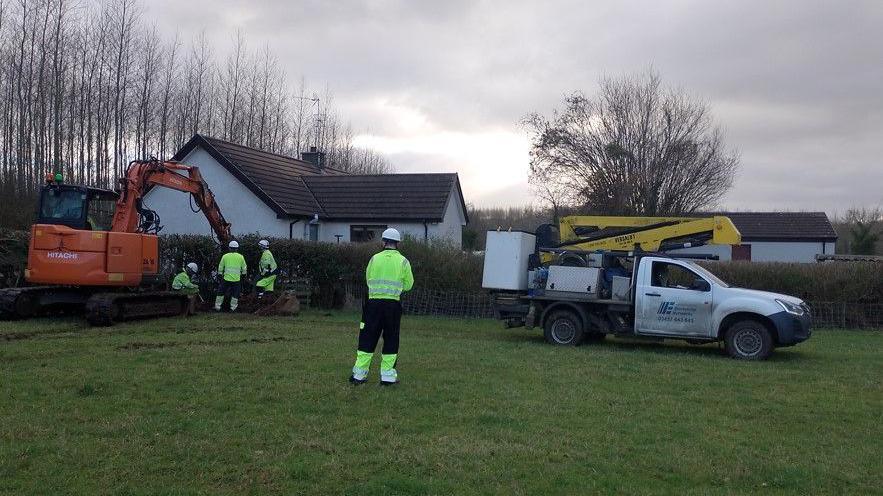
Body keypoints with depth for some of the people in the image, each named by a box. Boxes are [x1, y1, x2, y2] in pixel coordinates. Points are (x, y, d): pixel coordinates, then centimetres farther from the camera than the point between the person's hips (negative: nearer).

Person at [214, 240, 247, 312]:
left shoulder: (225, 256, 0)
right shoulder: (240, 257, 0)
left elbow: (220, 267, 6)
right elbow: (244, 268, 9)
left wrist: (220, 275, 19)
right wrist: (243, 275, 23)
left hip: (226, 279, 0)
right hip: (237, 279, 0)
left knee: (221, 292, 14)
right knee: (235, 294, 12)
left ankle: (217, 307, 18)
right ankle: (233, 308, 15)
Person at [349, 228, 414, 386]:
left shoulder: (374, 258, 3)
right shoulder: (403, 261, 0)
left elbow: (368, 279, 12)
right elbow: (408, 285, 5)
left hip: (374, 303, 1)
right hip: (393, 305, -1)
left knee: (367, 338, 8)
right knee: (391, 340, 9)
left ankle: (359, 374, 10)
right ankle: (387, 375, 11)